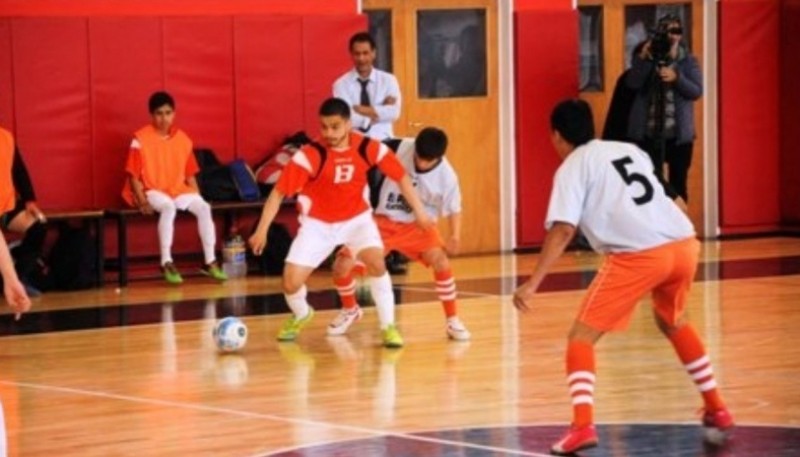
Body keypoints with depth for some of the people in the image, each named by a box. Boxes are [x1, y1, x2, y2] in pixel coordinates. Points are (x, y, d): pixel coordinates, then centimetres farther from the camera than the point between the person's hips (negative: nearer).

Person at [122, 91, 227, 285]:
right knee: (168, 207, -36)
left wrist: (197, 197, 0)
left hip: (178, 190, 5)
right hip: (152, 191, -5)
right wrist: (142, 200, -18)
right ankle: (167, 263, -32)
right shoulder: (141, 139, -8)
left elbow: (189, 175, 12)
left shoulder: (183, 139, 6)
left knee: (203, 207, -21)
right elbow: (134, 175, -7)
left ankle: (210, 262, -14)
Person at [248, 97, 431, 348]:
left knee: (376, 262, -26)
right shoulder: (309, 155, -25)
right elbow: (278, 192, -23)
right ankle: (301, 315, 28)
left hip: (356, 217, 1)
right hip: (318, 223, -1)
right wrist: (262, 230, -31)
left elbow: (400, 176, -4)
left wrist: (419, 210, -5)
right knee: (291, 282, -9)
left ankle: (388, 326, -7)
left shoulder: (369, 148, -18)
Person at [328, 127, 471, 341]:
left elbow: (453, 209, -6)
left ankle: (453, 320, -7)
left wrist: (455, 237, -21)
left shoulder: (447, 177, -20)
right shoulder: (400, 148, -22)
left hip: (418, 225, 0)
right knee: (342, 264, -10)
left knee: (441, 261, -25)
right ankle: (350, 310, 20)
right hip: (383, 221, 0)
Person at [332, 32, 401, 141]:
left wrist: (361, 109, -10)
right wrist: (381, 111, -8)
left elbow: (394, 113, -7)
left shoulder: (388, 80, 8)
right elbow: (347, 118, -11)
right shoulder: (341, 84, 3)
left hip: (382, 140, 1)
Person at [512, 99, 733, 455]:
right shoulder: (629, 150, 27)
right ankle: (716, 409, 38)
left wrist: (532, 284, -8)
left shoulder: (573, 167, 8)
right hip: (684, 244, 6)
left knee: (581, 337, 4)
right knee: (672, 321, 35)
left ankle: (582, 426, -15)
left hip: (638, 255, -6)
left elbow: (563, 229, -5)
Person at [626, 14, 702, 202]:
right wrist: (642, 59, -19)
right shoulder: (646, 57, 8)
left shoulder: (688, 61, 6)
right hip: (647, 133, 0)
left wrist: (676, 77, -19)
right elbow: (632, 83, -6)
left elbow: (696, 91, -4)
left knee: (678, 184, 3)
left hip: (679, 134, 0)